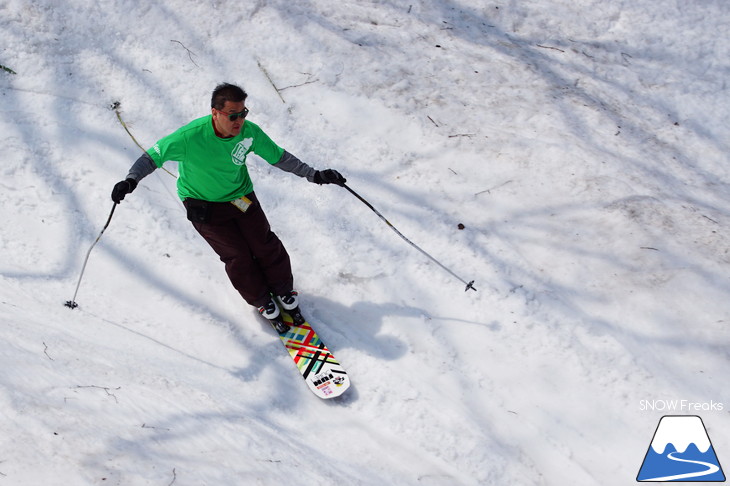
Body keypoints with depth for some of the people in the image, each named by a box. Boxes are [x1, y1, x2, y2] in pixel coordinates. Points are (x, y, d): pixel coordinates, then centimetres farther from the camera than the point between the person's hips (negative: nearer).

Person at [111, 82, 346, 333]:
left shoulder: (249, 132, -20)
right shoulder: (190, 136, -31)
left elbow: (278, 157, -5)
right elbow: (153, 157, -18)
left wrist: (313, 175, -9)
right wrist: (130, 180, -34)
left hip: (241, 197, 3)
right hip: (203, 204, -3)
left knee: (265, 245, -1)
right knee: (237, 256, -6)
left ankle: (284, 292, 26)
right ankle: (262, 302, 19)